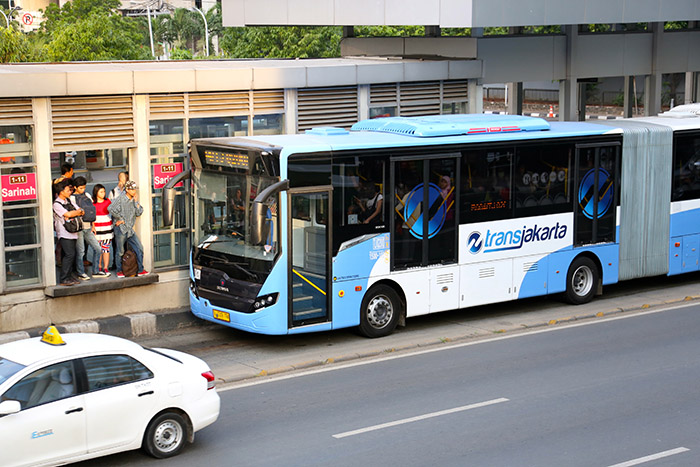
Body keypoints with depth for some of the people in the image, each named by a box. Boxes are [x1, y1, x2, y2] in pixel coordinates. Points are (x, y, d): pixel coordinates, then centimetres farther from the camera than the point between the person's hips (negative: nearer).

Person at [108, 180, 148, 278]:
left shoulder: (134, 200, 9)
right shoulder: (120, 199, -10)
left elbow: (139, 213, 5)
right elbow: (110, 208, -22)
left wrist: (136, 202, -7)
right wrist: (120, 219, -12)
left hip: (130, 229, 6)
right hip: (120, 229, -6)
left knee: (139, 248, 1)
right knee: (120, 251, 3)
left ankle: (140, 270, 9)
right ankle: (119, 271, 17)